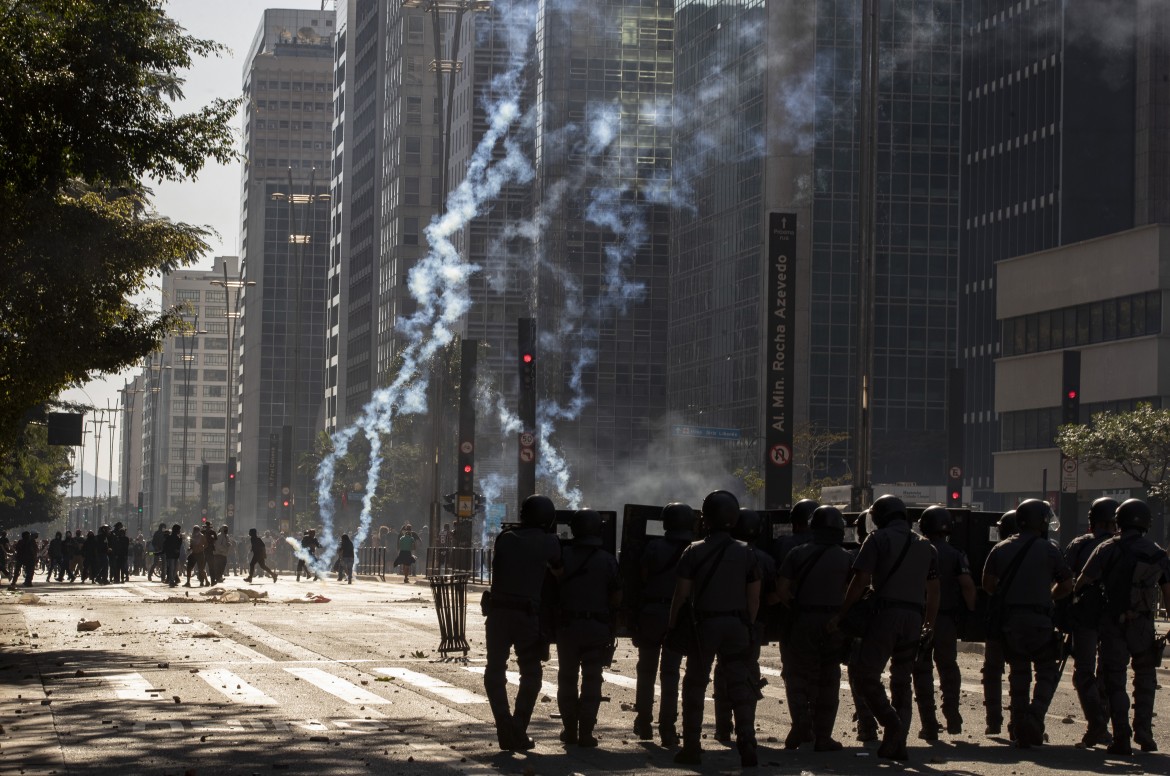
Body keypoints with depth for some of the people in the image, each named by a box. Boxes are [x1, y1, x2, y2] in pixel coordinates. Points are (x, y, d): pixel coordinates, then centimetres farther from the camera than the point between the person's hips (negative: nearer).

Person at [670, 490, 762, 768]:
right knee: (741, 685, 3)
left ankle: (691, 747, 11)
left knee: (695, 685, 10)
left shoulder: (694, 552, -5)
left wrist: (673, 625, 7)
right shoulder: (746, 553, 1)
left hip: (704, 625, -1)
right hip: (736, 625, 1)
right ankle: (746, 743, -9)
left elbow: (681, 594, -4)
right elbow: (754, 598, 3)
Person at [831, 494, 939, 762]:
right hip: (914, 619, 6)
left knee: (863, 671, -3)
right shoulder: (925, 546, 17)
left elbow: (861, 581, -5)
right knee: (901, 680, 13)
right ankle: (898, 742, 8)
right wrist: (929, 624, 27)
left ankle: (890, 721, -20)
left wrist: (841, 614, 1)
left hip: (886, 613, -6)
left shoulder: (879, 539, 1)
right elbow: (933, 592, 17)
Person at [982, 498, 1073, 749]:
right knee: (1046, 672, 6)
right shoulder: (1048, 549, -4)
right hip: (1038, 620, -4)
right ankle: (1035, 717, -15)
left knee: (1018, 672, 12)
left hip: (1009, 618, 4)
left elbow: (988, 583, 3)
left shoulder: (1001, 549, 7)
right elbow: (1066, 585, -1)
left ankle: (1019, 727, 10)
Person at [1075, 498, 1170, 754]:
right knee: (1145, 678, 18)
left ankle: (1122, 738, -3)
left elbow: (1082, 582, -8)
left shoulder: (1109, 549, -6)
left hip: (1114, 624, -2)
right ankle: (1144, 732, 13)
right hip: (1144, 625, 2)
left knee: (1115, 680, 3)